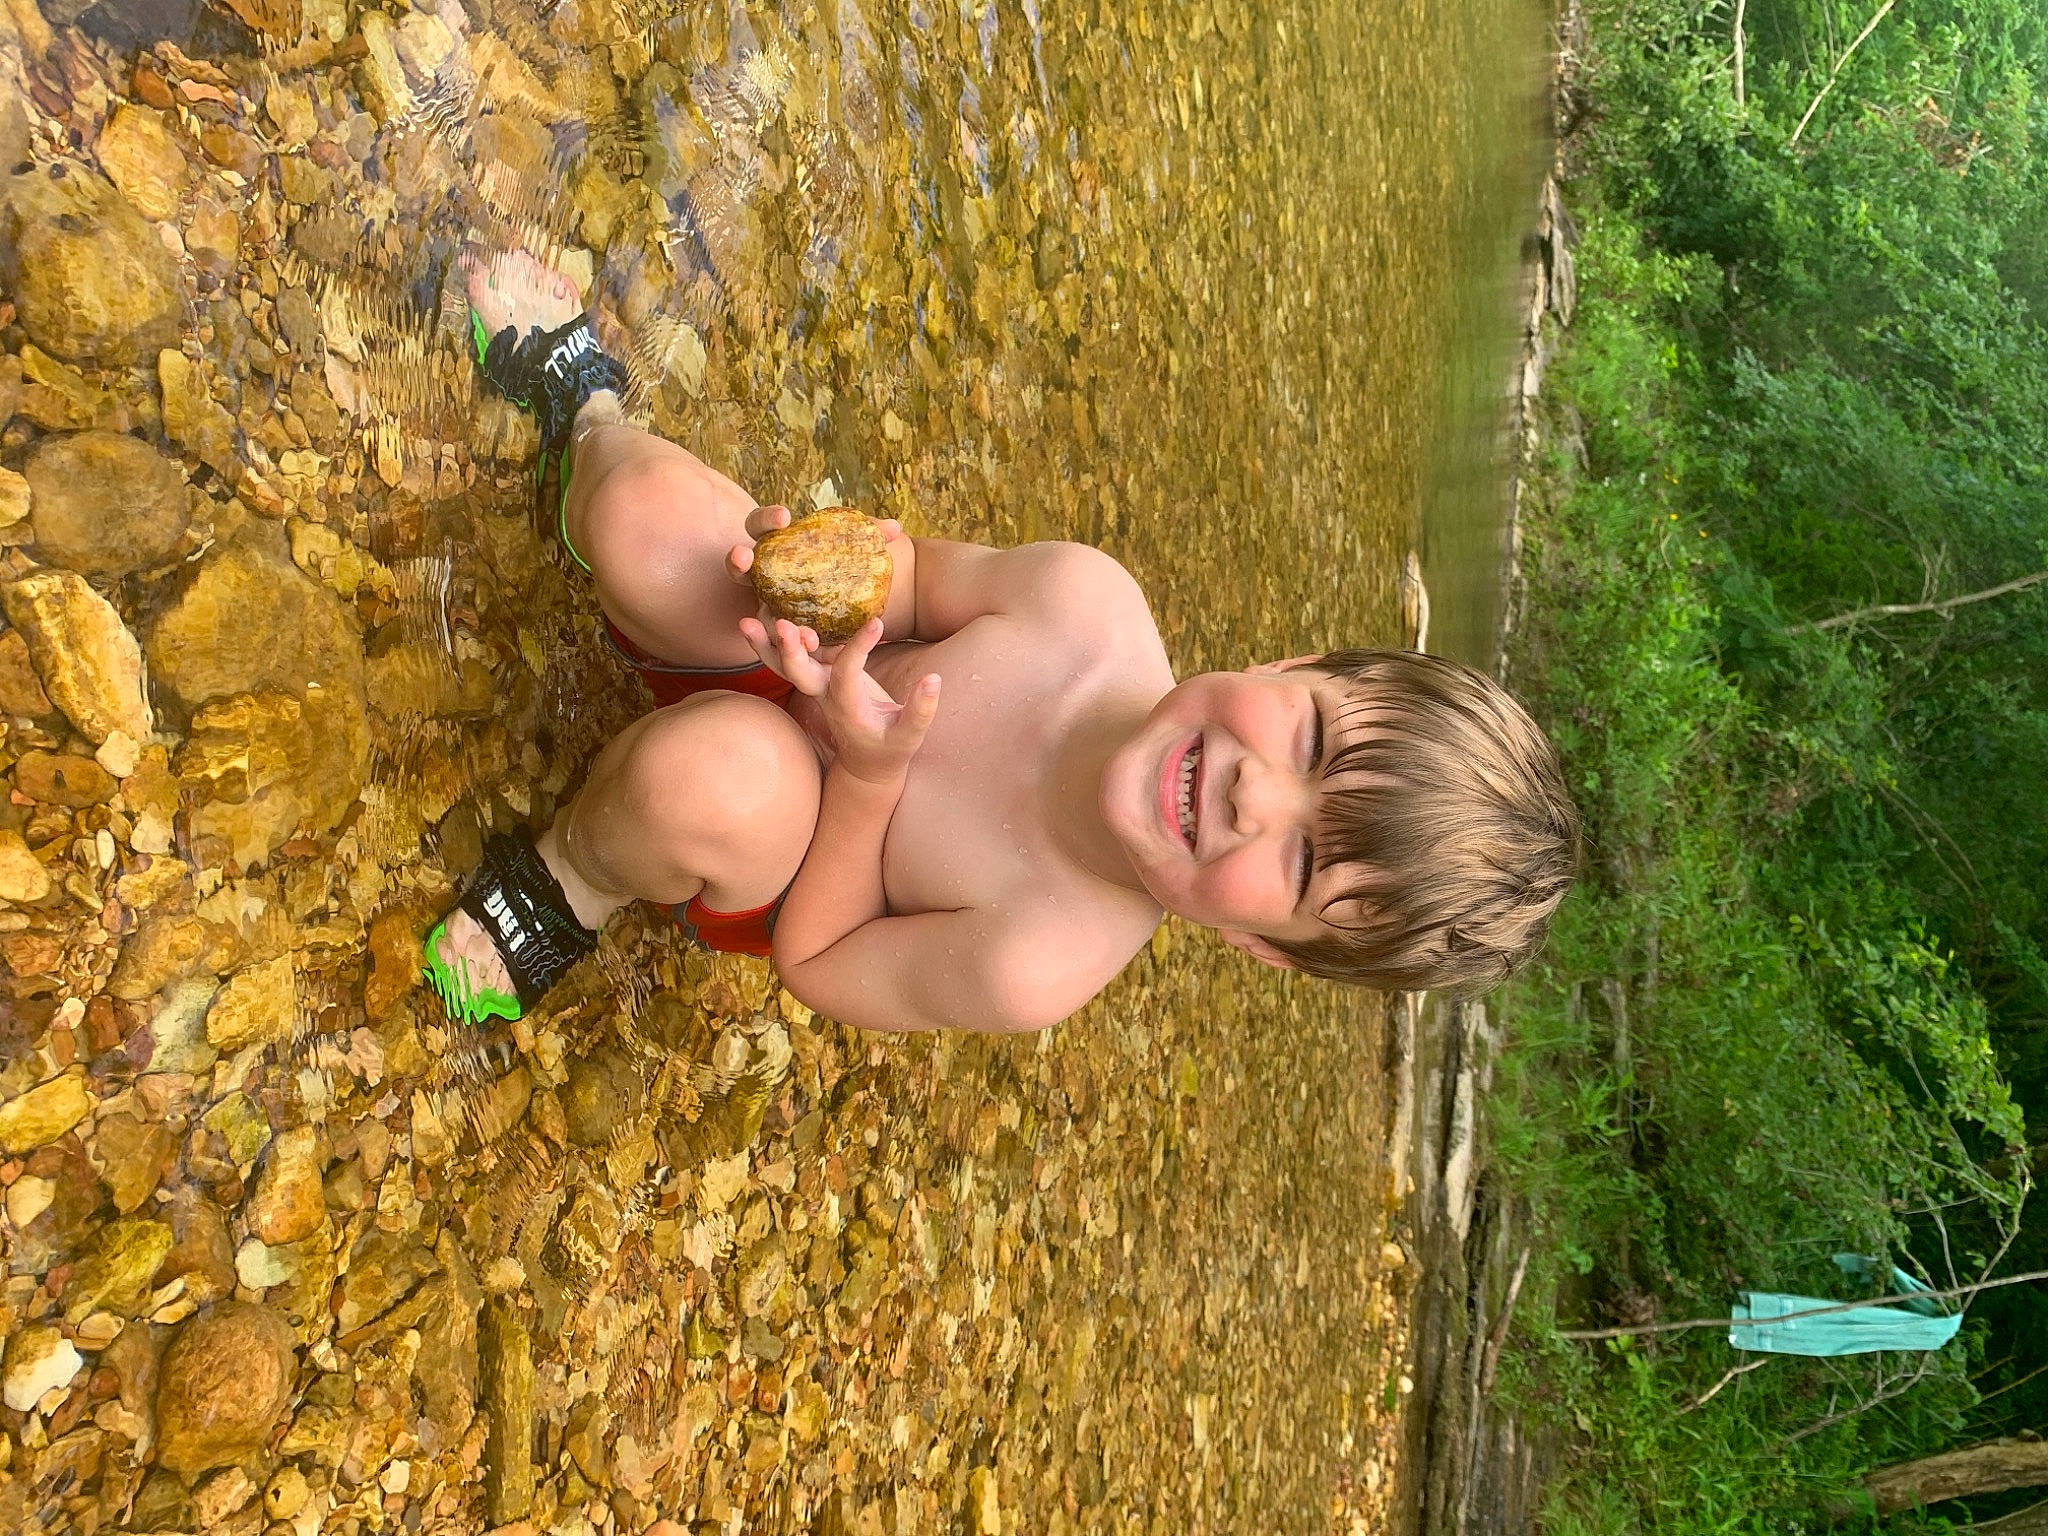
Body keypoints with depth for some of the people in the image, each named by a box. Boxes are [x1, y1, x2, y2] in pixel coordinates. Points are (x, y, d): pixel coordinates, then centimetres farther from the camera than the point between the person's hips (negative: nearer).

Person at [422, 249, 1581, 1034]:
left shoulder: (1043, 968, -39)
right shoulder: (1089, 599, -31)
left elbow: (816, 962, -22)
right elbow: (922, 577, -9)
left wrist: (872, 771, -37)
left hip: (780, 881, -3)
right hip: (795, 657, 3)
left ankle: (579, 885, 1)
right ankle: (587, 406, 23)